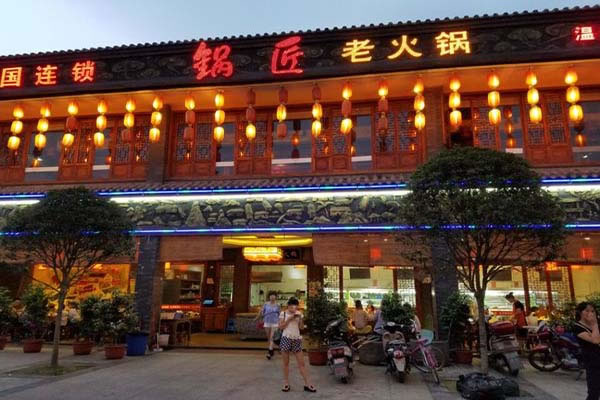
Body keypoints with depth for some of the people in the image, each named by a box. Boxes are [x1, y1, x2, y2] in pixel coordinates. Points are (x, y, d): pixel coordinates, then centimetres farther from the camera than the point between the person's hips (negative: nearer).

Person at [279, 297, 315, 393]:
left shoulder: (298, 313, 8)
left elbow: (300, 327, 6)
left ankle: (307, 384, 6)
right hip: (286, 338, -2)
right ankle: (286, 384, 15)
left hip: (296, 339, 2)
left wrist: (300, 317, -8)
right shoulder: (283, 313, 0)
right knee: (286, 363, 4)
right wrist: (289, 319, -12)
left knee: (301, 363, 2)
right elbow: (280, 327, -5)